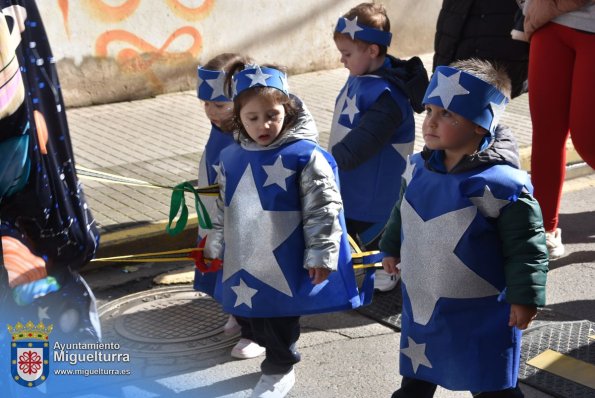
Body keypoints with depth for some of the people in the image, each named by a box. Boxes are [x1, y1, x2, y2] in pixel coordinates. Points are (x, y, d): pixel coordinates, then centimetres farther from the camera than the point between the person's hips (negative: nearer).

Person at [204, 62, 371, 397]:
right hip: (247, 260, 6)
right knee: (258, 314, 17)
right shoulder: (232, 158, 2)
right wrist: (216, 246, 20)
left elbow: (323, 209, -13)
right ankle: (277, 361, 38)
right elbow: (225, 208, 15)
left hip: (287, 261, -6)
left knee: (283, 316, 7)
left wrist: (321, 255, -13)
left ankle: (280, 369, 28)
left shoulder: (306, 155, -16)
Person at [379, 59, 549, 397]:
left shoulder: (502, 184, -25)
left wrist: (525, 296, -17)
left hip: (480, 311, -6)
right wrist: (392, 248, 26)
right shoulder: (418, 168, -5)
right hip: (421, 300, 6)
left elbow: (525, 245, -18)